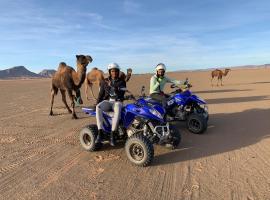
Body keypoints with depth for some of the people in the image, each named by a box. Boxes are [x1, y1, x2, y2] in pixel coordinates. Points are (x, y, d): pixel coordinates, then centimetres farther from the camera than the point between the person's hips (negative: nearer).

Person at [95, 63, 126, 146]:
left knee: (117, 111, -39)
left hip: (117, 102, -2)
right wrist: (97, 103, 0)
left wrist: (112, 86, -21)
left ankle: (112, 135, -33)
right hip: (107, 101, 2)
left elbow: (121, 94, -10)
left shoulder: (122, 82, 5)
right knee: (98, 107, -34)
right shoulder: (105, 81, 12)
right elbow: (101, 94, 14)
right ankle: (100, 132, -33)